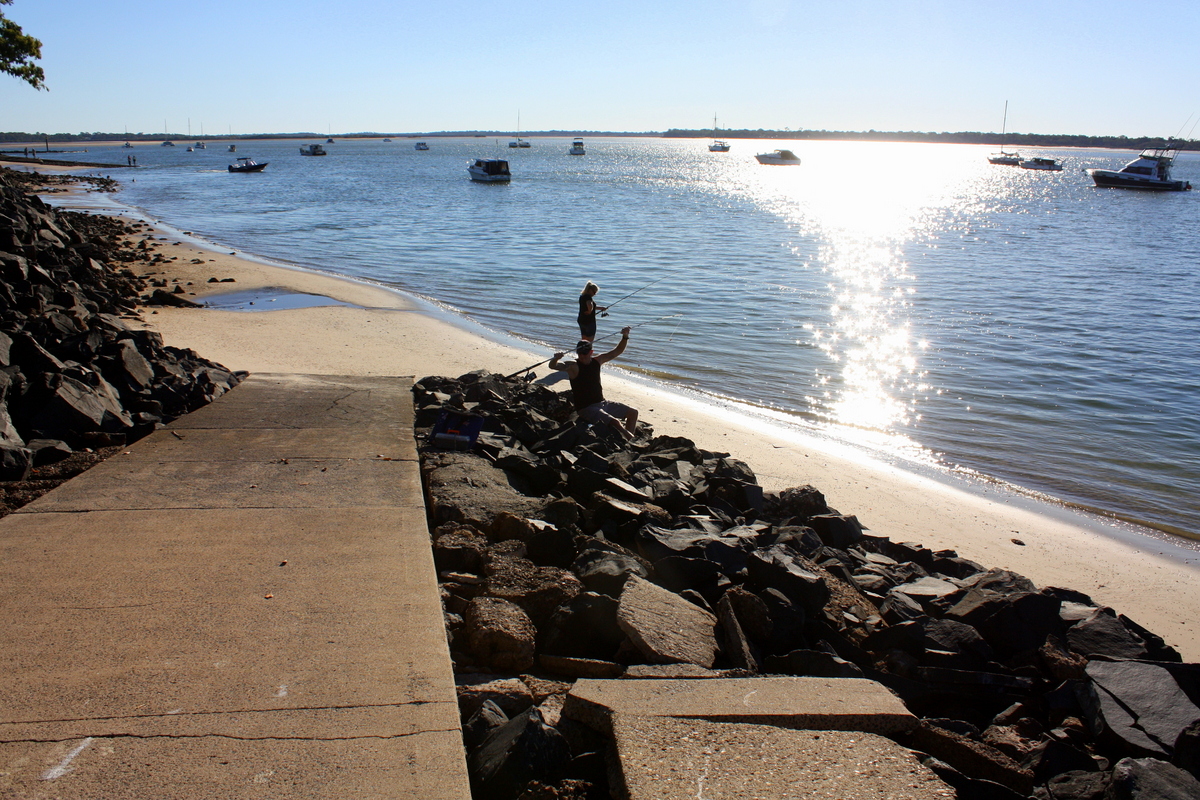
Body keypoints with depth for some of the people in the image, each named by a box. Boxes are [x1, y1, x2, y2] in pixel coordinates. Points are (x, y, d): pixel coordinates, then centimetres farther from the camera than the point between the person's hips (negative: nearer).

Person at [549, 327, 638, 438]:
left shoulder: (596, 361, 5)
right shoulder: (573, 366, -14)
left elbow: (617, 351, 13)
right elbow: (552, 366, -30)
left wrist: (625, 337, -3)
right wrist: (555, 359, -53)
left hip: (602, 403, 8)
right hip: (586, 408, -8)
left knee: (633, 413, 11)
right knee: (615, 422, -29)